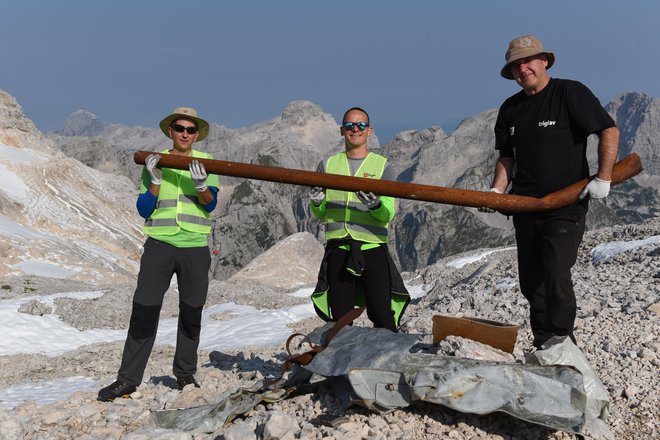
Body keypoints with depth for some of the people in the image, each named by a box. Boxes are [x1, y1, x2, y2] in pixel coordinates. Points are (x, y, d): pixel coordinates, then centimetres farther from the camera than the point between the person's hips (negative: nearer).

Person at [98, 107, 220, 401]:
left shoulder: (206, 162, 6)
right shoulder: (154, 163, 7)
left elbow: (211, 203, -6)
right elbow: (144, 210, 1)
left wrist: (200, 185, -27)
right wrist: (156, 181, -15)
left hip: (195, 247, 1)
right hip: (159, 244, 0)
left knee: (191, 314, 8)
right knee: (144, 310, -5)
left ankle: (185, 374, 22)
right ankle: (128, 379, 3)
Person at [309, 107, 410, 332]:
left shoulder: (382, 166, 7)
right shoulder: (328, 165, 13)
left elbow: (388, 214, -3)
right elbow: (319, 215, 14)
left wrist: (375, 205, -25)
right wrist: (317, 203, -9)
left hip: (373, 249, -2)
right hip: (338, 249, 2)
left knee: (383, 320, -4)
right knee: (339, 320, 6)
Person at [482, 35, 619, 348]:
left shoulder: (570, 93, -7)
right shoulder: (510, 109, 11)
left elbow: (610, 131, -8)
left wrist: (603, 178, -15)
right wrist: (496, 191, -1)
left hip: (566, 207, -6)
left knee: (556, 276, -15)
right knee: (530, 283, 10)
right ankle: (542, 347, 23)